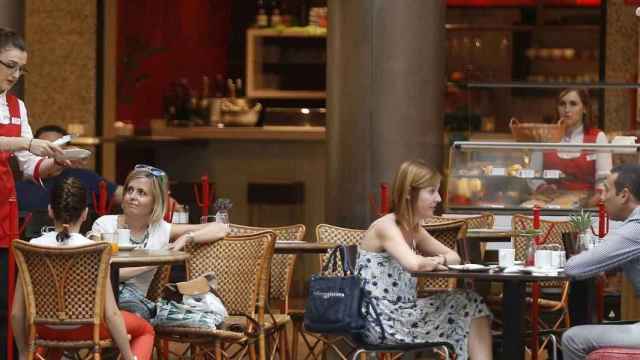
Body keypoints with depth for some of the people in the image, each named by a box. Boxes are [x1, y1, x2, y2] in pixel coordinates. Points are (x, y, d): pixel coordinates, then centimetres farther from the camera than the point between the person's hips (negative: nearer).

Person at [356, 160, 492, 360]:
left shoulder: (414, 230, 13)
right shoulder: (385, 227, -14)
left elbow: (454, 257, 14)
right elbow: (414, 264, -32)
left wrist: (440, 260, -9)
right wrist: (433, 262, -9)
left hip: (399, 312, 8)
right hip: (380, 321, -8)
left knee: (470, 304, -1)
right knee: (468, 307, -5)